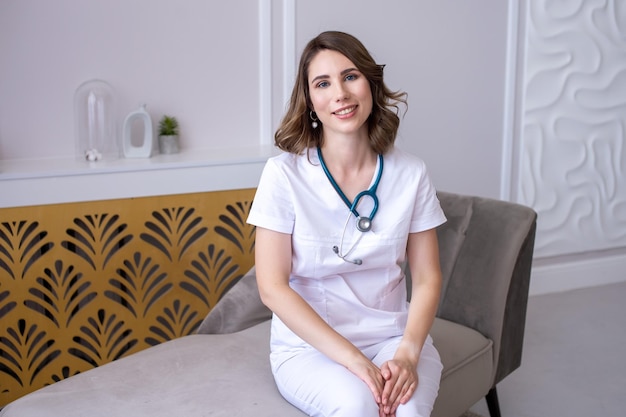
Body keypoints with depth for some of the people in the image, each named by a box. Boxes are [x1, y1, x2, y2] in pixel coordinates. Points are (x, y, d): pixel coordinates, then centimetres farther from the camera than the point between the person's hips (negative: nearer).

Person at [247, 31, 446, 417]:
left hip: (392, 337, 2)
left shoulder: (410, 173, -1)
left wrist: (407, 354, -17)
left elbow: (428, 278, 1)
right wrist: (353, 359, -19)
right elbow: (272, 287, -11)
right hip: (308, 345, -1)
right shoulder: (285, 174, -9)